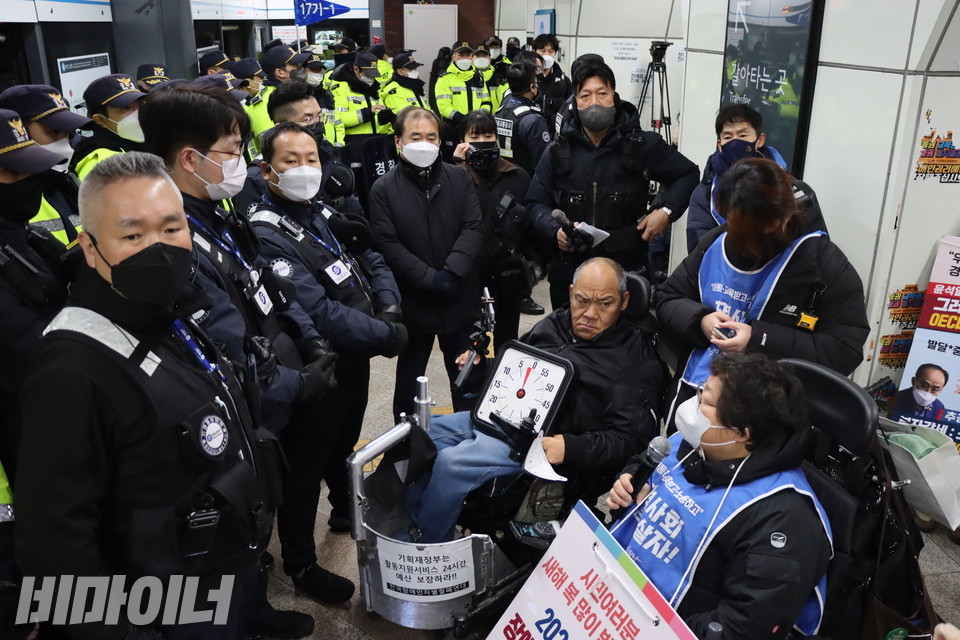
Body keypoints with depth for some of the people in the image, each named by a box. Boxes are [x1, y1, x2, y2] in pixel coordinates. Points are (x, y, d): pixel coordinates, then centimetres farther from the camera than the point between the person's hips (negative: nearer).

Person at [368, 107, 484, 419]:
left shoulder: (460, 178, 2)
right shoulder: (384, 189, -5)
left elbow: (474, 228, -6)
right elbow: (388, 244, -12)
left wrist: (452, 272, -20)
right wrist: (431, 279, -19)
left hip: (460, 299, 2)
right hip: (412, 302, -2)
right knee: (409, 376, 15)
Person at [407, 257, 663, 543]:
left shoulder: (636, 358, -7)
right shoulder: (555, 324, 13)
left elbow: (630, 439, -13)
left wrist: (569, 448, -26)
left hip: (546, 442, -8)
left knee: (450, 463, -24)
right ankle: (410, 523, 16)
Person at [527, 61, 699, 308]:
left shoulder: (643, 145, 0)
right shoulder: (559, 151, 5)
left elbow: (688, 174, 11)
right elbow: (537, 202, 9)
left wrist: (666, 211, -6)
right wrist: (555, 230, -12)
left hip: (627, 268, -2)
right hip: (569, 267, 2)